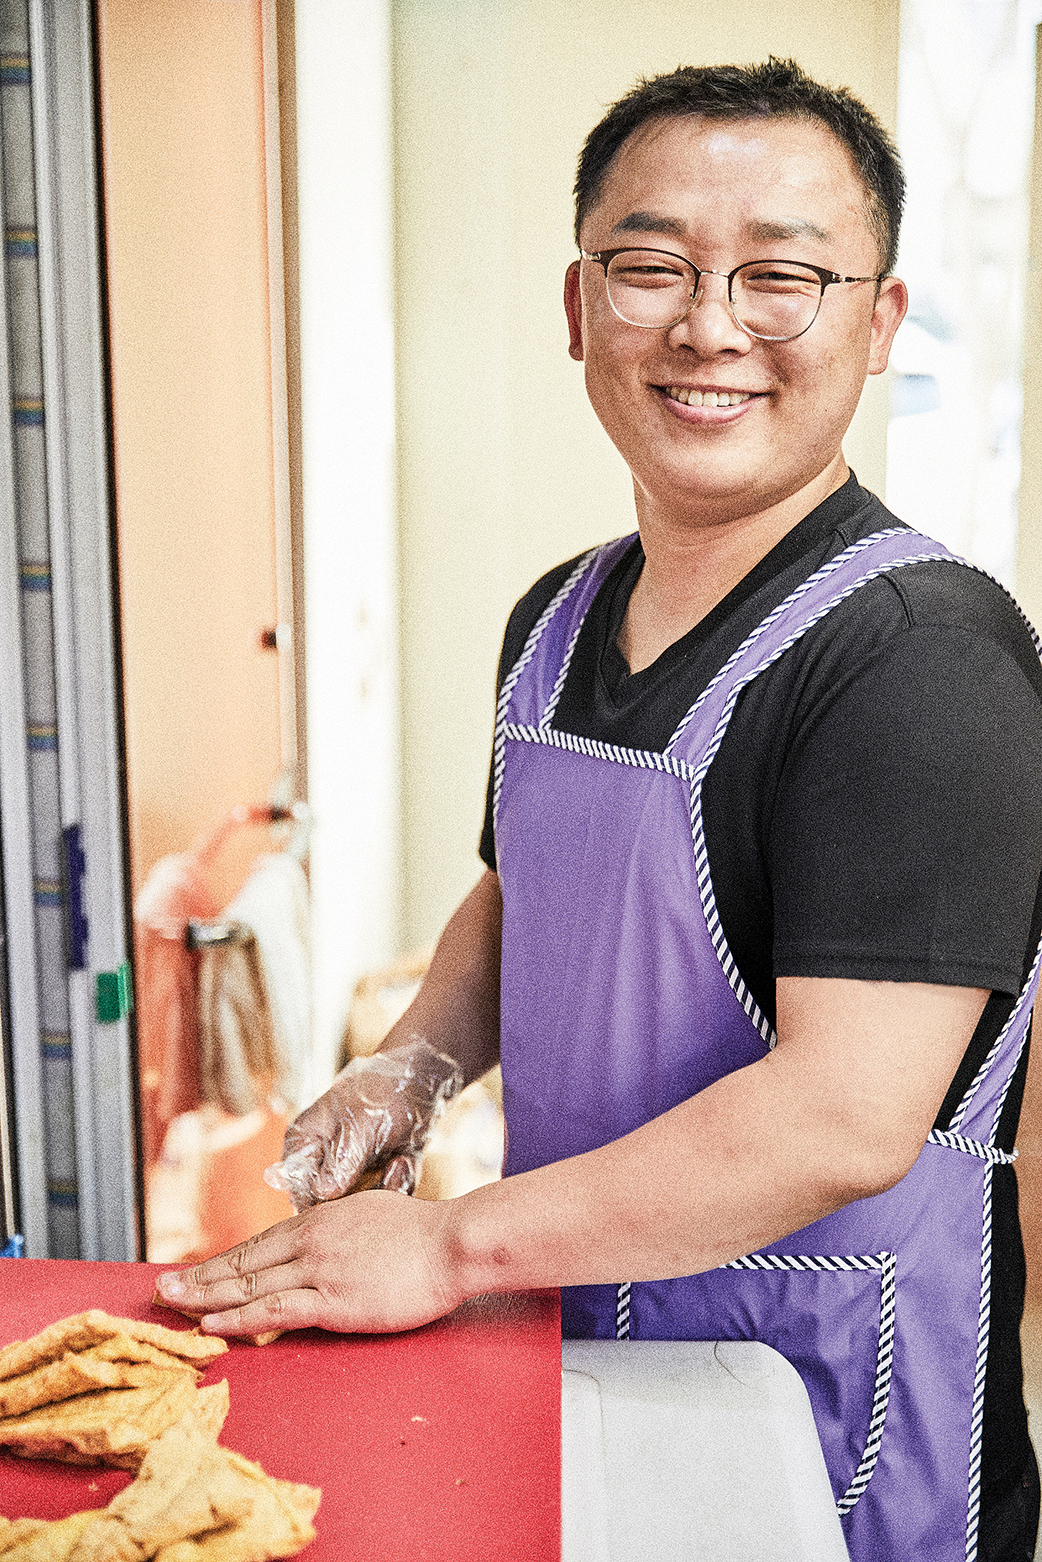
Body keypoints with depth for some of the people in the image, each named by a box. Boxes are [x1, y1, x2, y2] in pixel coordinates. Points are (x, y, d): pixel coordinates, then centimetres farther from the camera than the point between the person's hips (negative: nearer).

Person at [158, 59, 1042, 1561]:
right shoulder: (556, 619, 1)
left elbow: (847, 1116, -28)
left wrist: (452, 1244, -23)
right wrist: (417, 1062, -3)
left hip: (834, 1405, -6)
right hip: (568, 1325, 7)